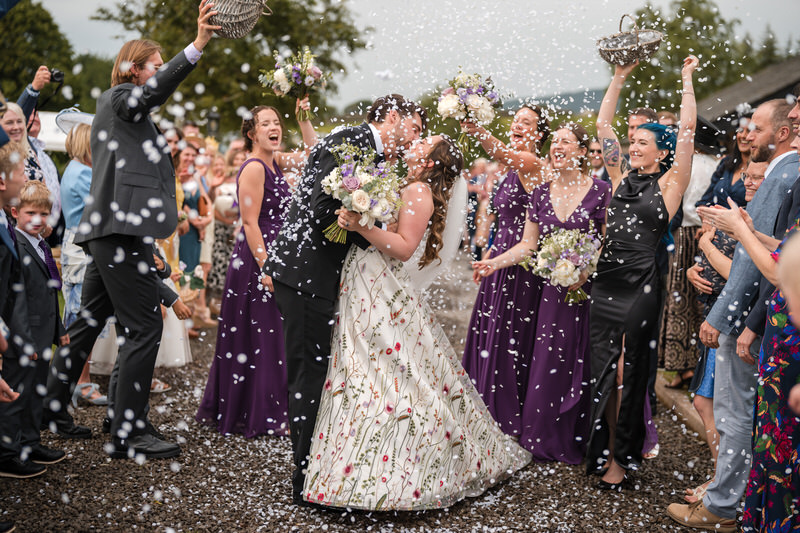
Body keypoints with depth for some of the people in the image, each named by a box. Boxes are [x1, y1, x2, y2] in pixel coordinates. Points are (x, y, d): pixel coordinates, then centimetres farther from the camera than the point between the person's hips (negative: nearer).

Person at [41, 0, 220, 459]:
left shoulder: (114, 106, 26)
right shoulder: (119, 98, -4)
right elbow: (151, 92, -26)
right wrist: (197, 46, -37)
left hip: (109, 231, 11)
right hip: (123, 230, -11)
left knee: (89, 323, 17)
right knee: (145, 327, -9)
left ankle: (54, 409, 28)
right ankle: (129, 433, -6)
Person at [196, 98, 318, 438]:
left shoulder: (275, 162, 10)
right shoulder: (253, 168, -14)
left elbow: (312, 153, 23)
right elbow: (250, 222, -19)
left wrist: (303, 117, 10)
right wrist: (265, 267, -22)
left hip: (274, 255, 9)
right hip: (256, 260, -9)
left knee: (269, 334, 14)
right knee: (258, 336, -3)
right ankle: (261, 418, 5)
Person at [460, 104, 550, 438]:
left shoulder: (533, 165, -15)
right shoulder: (511, 170, 13)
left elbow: (503, 154, -37)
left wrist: (477, 130, -53)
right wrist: (490, 254, 17)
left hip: (522, 262, -9)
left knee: (510, 335, 0)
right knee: (491, 331, 16)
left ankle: (512, 416, 15)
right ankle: (492, 409, 31)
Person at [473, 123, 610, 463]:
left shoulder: (601, 191, -5)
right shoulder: (541, 193, 9)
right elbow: (528, 244, 10)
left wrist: (587, 270, -18)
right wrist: (495, 261, -2)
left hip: (591, 291, -4)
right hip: (554, 291, 4)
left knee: (585, 367, 1)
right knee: (549, 366, 4)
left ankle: (582, 442, 17)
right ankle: (549, 442, 19)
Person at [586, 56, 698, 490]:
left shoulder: (670, 184, 0)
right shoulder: (622, 178, 11)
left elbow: (687, 130, -7)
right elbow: (603, 125, 13)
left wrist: (687, 79, -1)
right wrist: (620, 77, 13)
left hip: (641, 287, -5)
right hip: (606, 283, 5)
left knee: (629, 372, 4)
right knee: (604, 370, 8)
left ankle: (620, 457, 15)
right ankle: (605, 450, 21)